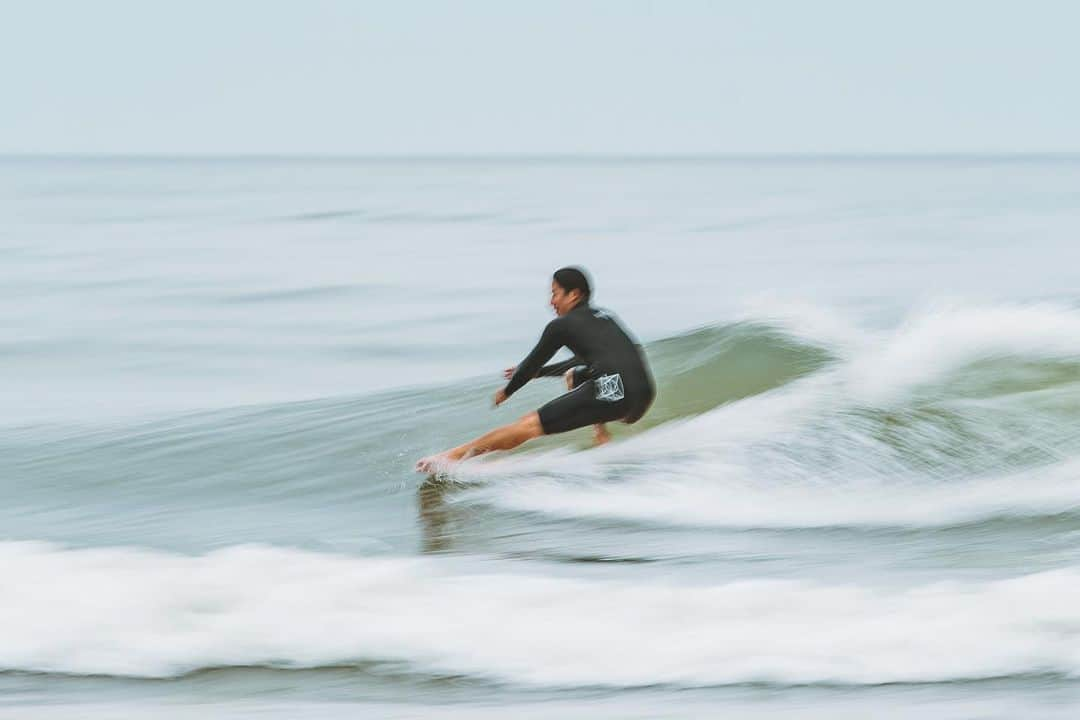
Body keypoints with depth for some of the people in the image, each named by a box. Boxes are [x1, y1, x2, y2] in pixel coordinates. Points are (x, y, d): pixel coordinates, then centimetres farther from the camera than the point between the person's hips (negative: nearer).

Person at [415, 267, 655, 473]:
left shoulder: (561, 326, 7)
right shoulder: (604, 317, 29)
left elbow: (534, 361, 16)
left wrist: (506, 392, 34)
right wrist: (536, 372, 49)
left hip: (612, 392, -7)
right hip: (643, 399, 7)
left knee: (530, 425, -2)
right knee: (574, 376, 36)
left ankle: (454, 455, -1)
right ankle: (602, 441, 19)